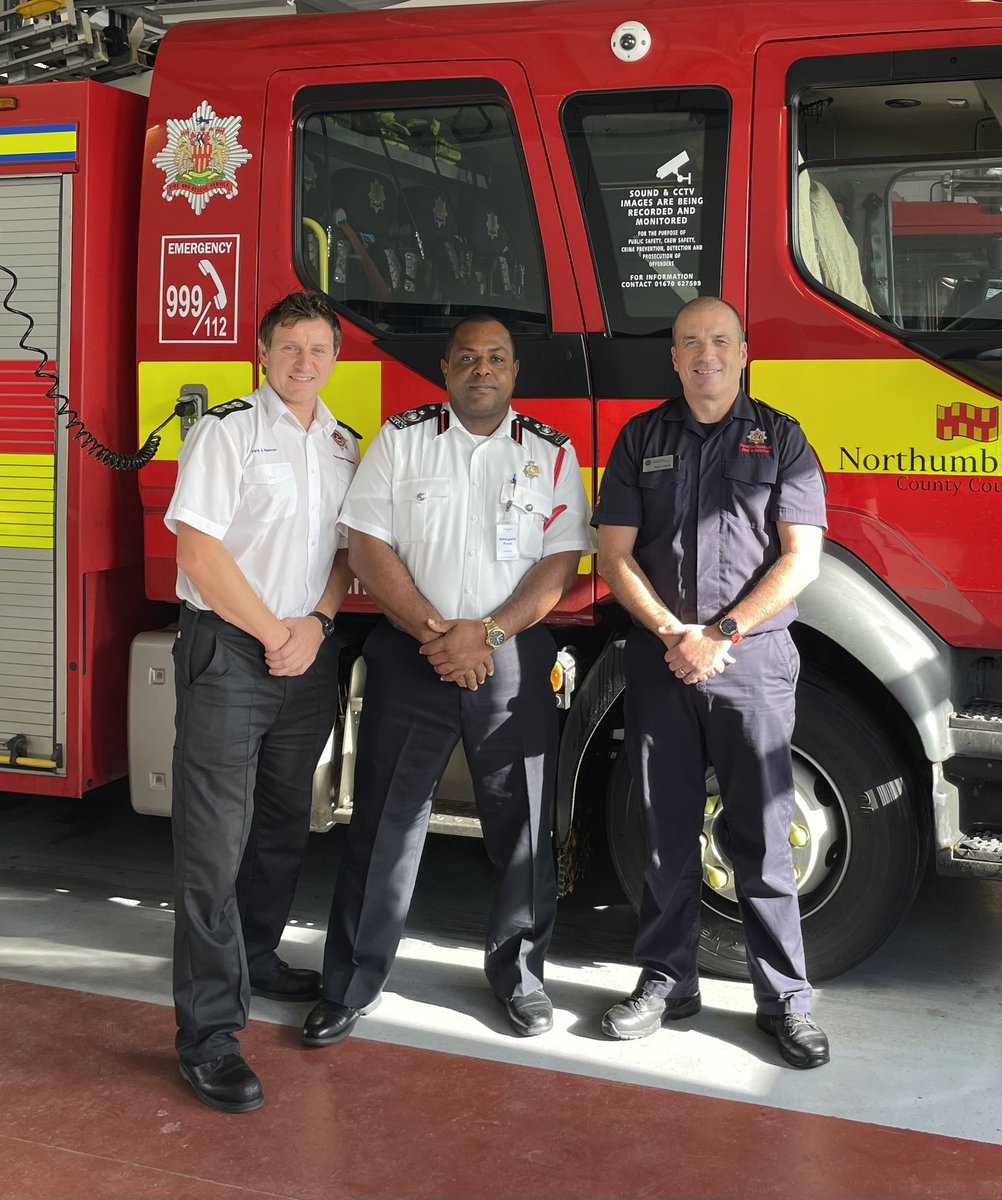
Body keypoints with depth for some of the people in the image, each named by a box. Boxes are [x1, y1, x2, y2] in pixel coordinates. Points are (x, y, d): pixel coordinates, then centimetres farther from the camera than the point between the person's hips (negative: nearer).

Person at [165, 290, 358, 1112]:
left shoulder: (343, 446, 12)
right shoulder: (227, 431, -7)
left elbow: (349, 548, 14)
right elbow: (198, 551, -13)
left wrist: (317, 623, -4)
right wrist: (273, 633, -11)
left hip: (309, 654, 7)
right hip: (228, 651, -6)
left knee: (284, 828, 16)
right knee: (215, 839, -7)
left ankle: (254, 958, 35)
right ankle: (209, 1031, -3)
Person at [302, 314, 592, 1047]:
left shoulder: (551, 453, 5)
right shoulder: (401, 439, 3)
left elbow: (561, 561, -2)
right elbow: (368, 546, -3)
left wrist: (486, 634, -14)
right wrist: (436, 633, -13)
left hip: (515, 662, 1)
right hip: (410, 657, -1)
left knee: (523, 825, 7)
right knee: (385, 822, 3)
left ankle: (519, 974, 25)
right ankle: (353, 986, 14)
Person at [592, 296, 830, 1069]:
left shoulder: (781, 440, 4)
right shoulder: (642, 439, 9)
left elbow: (800, 558, -4)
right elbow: (615, 554, 4)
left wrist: (719, 635, -12)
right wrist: (675, 637, -9)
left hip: (754, 661, -2)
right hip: (658, 663, 2)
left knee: (764, 838, 2)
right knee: (668, 835, 9)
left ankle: (785, 998, 13)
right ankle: (667, 982, 21)